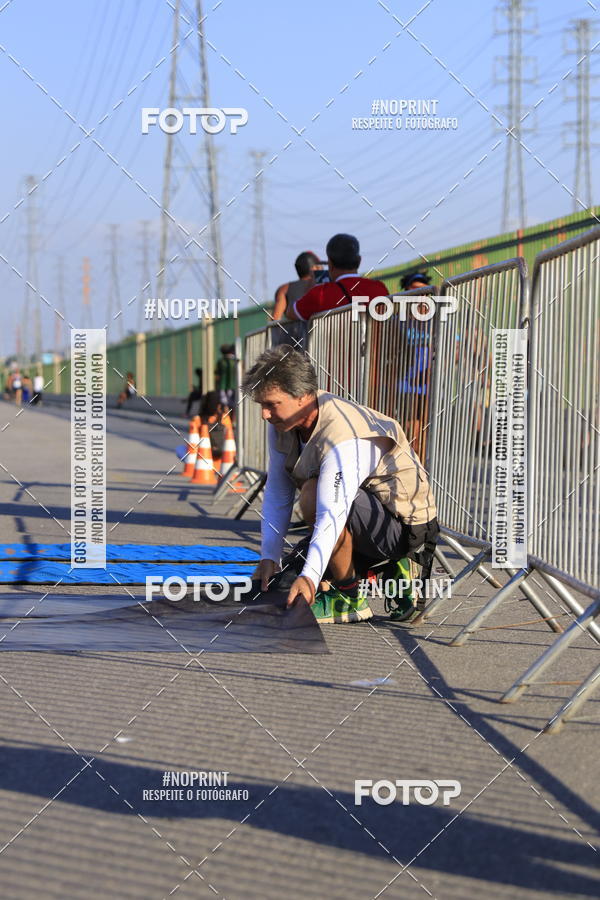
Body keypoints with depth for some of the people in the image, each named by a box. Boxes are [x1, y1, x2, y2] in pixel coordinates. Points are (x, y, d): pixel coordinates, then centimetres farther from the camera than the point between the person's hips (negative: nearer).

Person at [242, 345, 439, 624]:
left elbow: (332, 514, -41)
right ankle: (390, 577, 14)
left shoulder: (345, 439, -31)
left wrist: (310, 577, -50)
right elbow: (277, 495, -3)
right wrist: (269, 557, -12)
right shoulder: (282, 425, -4)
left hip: (404, 525, -9)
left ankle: (350, 598, -18)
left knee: (312, 495, -34)